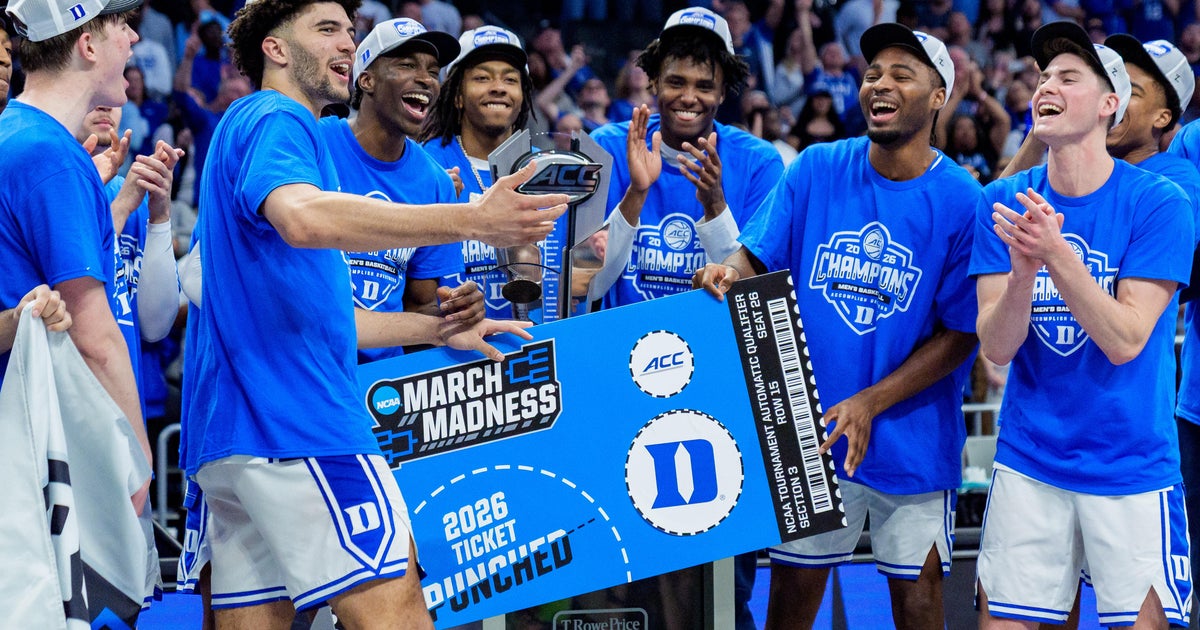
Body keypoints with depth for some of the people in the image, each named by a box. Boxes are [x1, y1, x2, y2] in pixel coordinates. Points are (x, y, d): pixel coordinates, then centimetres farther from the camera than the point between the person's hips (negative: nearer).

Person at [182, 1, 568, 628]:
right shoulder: (276, 120, -4)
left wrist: (436, 328, 30)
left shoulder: (242, 129, 28)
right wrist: (471, 221, -34)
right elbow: (303, 217, -28)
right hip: (296, 425, -10)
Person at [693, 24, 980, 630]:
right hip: (808, 433, 2)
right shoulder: (816, 170, 0)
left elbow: (960, 335, -8)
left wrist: (869, 404, -17)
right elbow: (756, 258, 1)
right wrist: (728, 273, -24)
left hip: (912, 439, -2)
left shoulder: (961, 202, -9)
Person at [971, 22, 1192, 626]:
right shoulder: (1003, 203, 1)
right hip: (1027, 462, 3)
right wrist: (1023, 270, -25)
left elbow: (1124, 342, -16)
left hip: (1133, 470, -2)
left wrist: (1056, 255, -27)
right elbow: (997, 347, -5)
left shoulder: (1159, 205, -9)